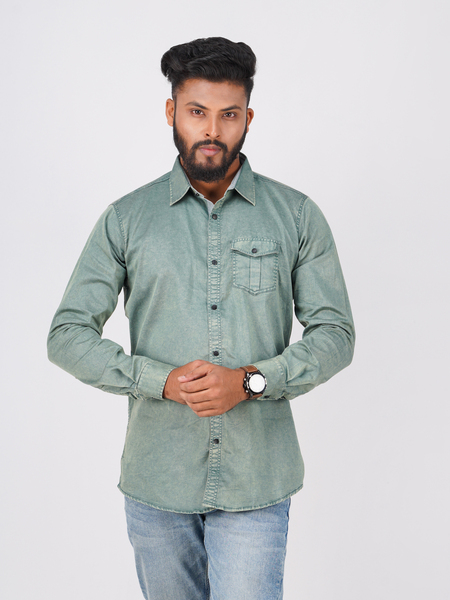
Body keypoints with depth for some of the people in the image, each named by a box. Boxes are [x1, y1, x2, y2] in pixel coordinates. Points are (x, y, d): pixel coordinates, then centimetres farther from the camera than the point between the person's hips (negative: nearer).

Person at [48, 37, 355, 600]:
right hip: (156, 479, 2)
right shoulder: (126, 219, 0)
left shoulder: (297, 215, 0)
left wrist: (251, 380, -17)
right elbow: (67, 335, -1)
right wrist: (163, 380, -16)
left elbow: (335, 333, 0)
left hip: (257, 481, -1)